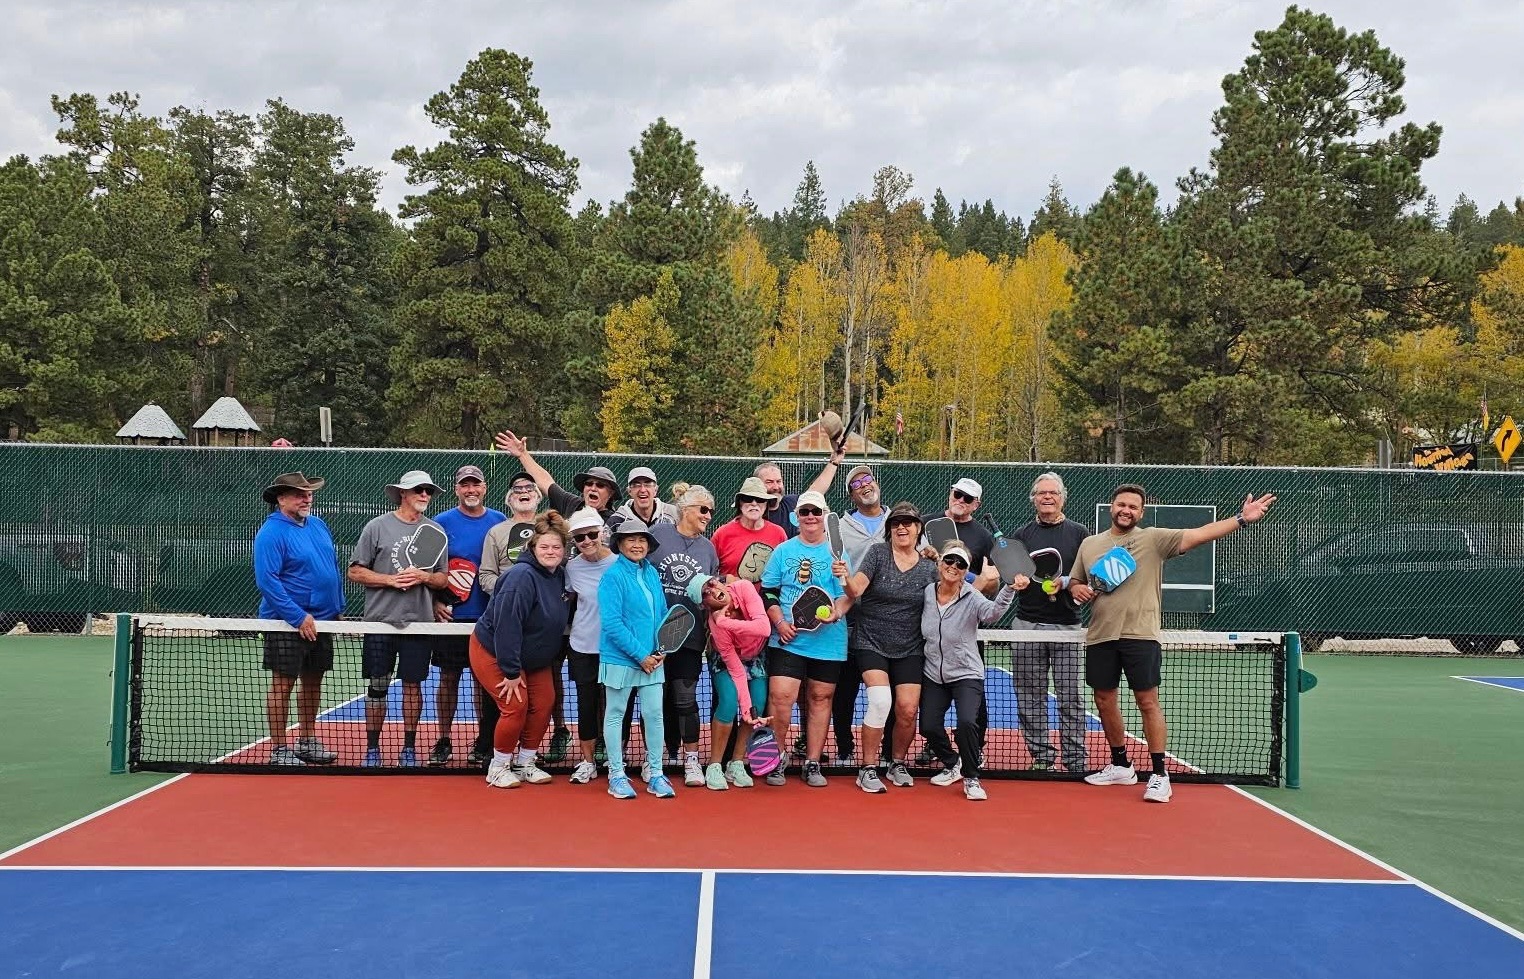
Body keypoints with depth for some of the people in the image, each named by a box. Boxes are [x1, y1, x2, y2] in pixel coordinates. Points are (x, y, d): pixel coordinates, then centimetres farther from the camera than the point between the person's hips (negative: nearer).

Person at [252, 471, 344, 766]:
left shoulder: (318, 525, 11)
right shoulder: (271, 533, -14)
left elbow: (334, 569, 19)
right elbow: (267, 581, -20)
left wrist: (338, 608, 14)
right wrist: (299, 617, -23)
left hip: (322, 621, 8)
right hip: (288, 624, -8)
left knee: (313, 682, 14)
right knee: (283, 683, -1)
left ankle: (307, 741, 26)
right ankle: (278, 750, 6)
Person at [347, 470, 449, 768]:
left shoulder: (435, 531, 8)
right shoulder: (378, 526, 0)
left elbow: (443, 579, 9)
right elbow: (355, 571, 0)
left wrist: (423, 577, -11)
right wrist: (390, 580, -13)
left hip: (419, 620, 2)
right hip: (380, 620, -2)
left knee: (413, 685, 6)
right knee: (377, 686, 5)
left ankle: (409, 749, 17)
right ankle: (372, 749, 15)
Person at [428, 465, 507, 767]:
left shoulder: (499, 521, 4)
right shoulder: (442, 522, 0)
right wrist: (434, 601, -6)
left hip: (488, 617, 1)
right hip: (451, 615, -1)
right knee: (448, 678, 5)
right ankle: (444, 741, 15)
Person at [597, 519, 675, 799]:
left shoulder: (652, 574, 6)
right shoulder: (613, 576, -12)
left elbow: (662, 613, 13)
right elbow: (612, 623, -17)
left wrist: (660, 650, -1)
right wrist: (640, 655, -17)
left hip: (652, 659, 5)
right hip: (620, 658, -5)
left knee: (654, 714, 7)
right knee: (615, 715, 7)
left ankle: (655, 774, 17)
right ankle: (617, 776, 16)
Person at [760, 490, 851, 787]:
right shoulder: (783, 551, 8)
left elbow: (847, 595, 1)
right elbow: (768, 592, 8)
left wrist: (836, 613, -20)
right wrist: (780, 623, -7)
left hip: (827, 642, 1)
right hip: (787, 640, 0)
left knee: (820, 699, 7)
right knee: (780, 696, -10)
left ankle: (812, 764, 18)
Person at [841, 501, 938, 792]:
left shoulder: (929, 567, 5)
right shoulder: (877, 553, -3)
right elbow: (856, 589, -15)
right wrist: (846, 579, -35)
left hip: (910, 650, 3)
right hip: (871, 644, -2)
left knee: (907, 710, -6)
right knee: (880, 700, -21)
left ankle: (897, 763, 22)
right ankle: (868, 768, -5)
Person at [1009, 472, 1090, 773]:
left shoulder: (1079, 533, 7)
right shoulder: (1021, 534, 12)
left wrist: (1065, 583, -13)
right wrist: (1017, 581, -12)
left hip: (1066, 627, -2)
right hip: (1027, 627, 2)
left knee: (1070, 698, -2)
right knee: (1031, 698, 3)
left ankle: (1077, 761, 5)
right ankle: (1041, 757, 12)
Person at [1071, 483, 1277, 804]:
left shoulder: (1154, 538, 0)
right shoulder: (1089, 544, 12)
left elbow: (1197, 534, -12)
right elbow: (1075, 580, 22)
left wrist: (1241, 518, -24)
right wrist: (1076, 588, -4)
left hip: (1140, 635, -4)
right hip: (1100, 636, 4)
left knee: (1148, 702, -5)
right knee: (1104, 700, 11)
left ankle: (1159, 775, 2)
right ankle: (1121, 765, 27)